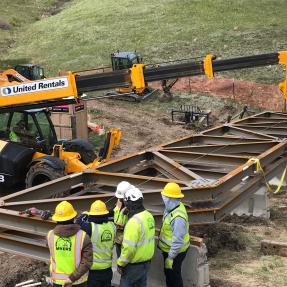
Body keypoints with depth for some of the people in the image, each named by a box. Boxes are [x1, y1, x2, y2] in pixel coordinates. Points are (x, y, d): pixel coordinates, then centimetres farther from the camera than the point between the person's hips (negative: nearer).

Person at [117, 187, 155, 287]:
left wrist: (120, 263, -15)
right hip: (147, 261, 8)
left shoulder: (134, 221, -27)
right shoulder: (149, 216, -2)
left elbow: (129, 247, -25)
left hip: (134, 265, -8)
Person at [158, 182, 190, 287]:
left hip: (175, 252, -9)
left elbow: (177, 241, -29)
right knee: (168, 273, 24)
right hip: (168, 249, 9)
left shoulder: (178, 217, -34)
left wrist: (170, 257, -21)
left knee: (174, 276, 10)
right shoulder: (172, 208, -4)